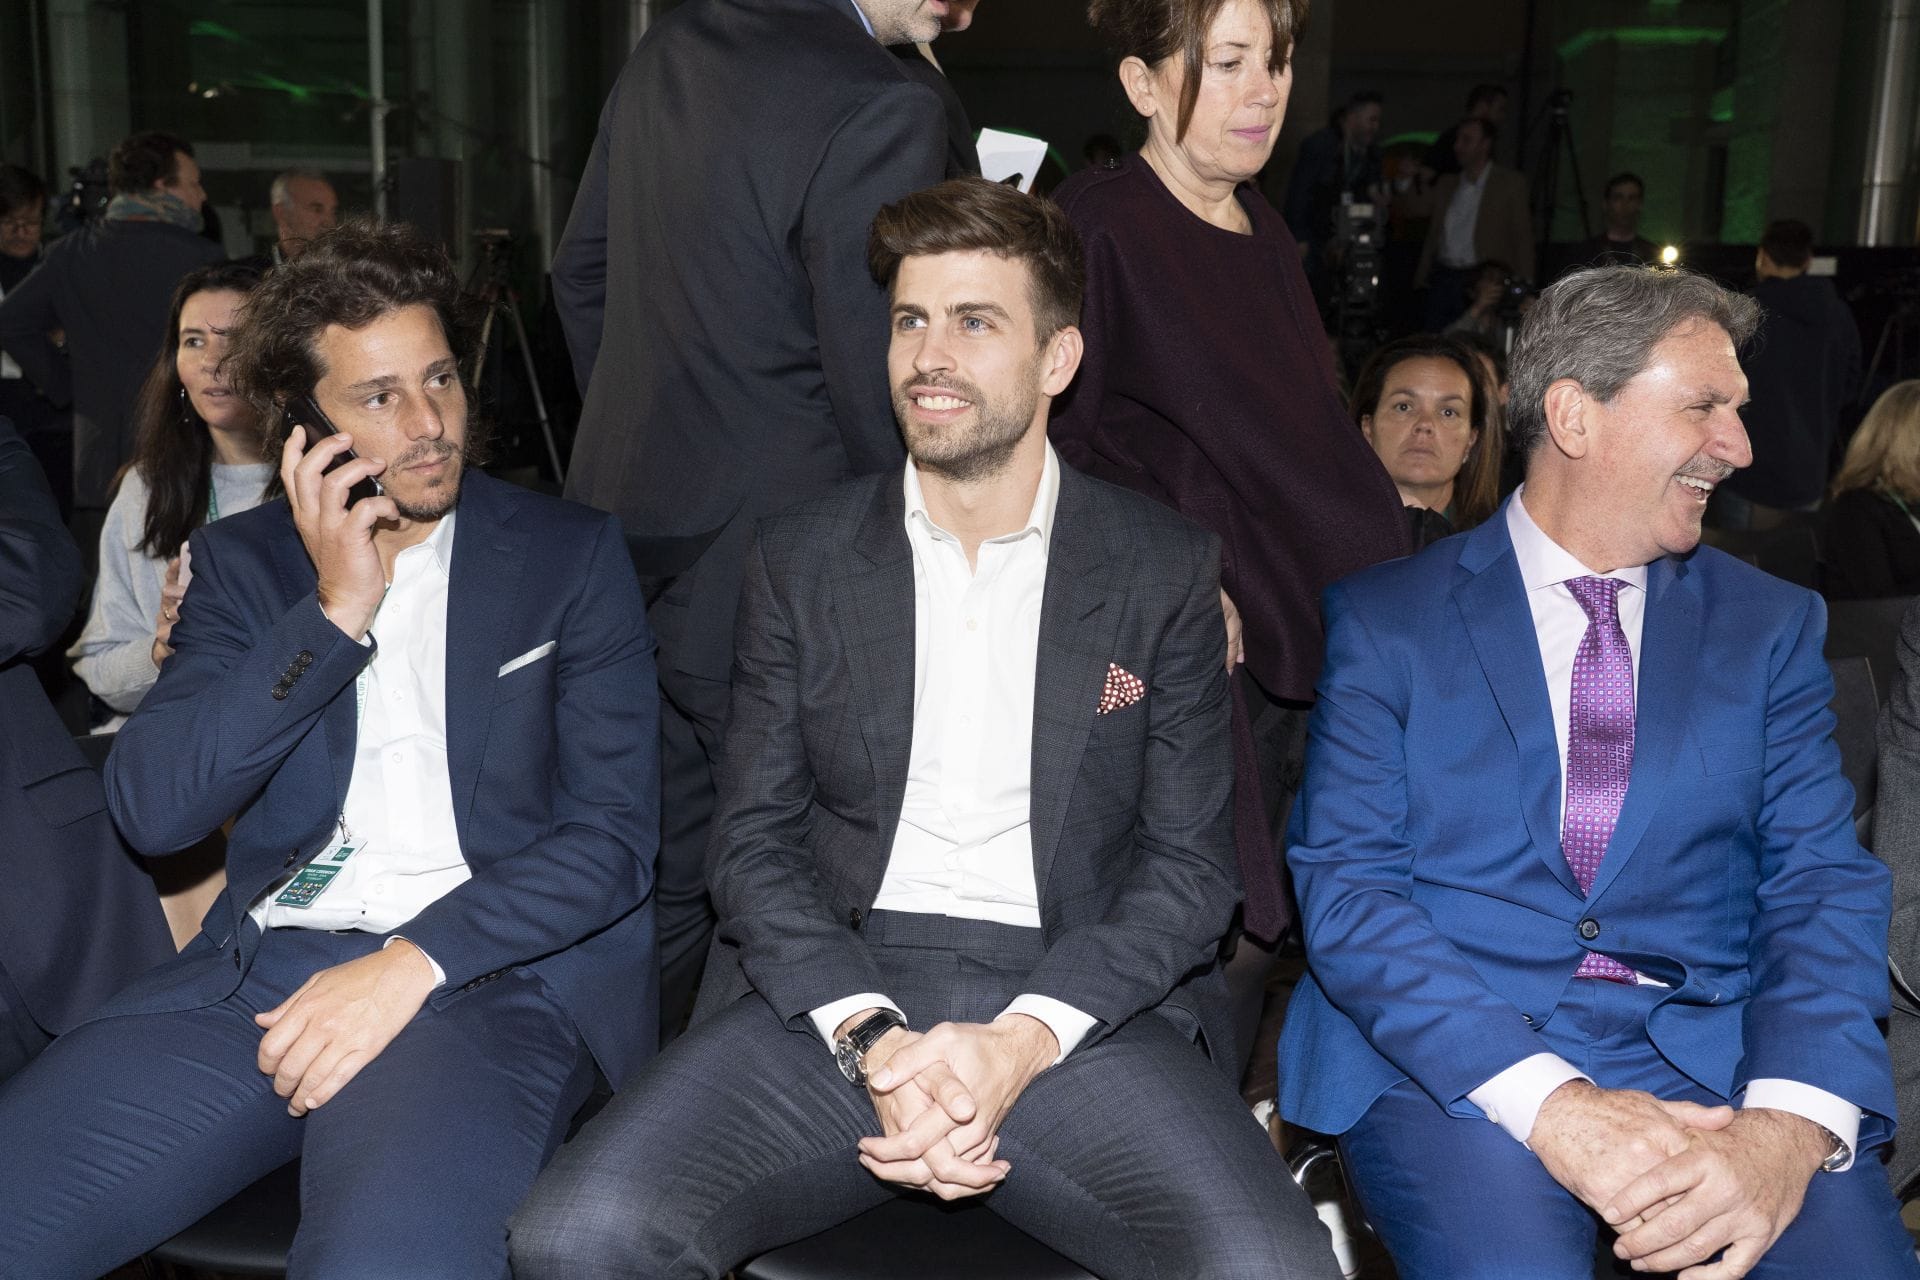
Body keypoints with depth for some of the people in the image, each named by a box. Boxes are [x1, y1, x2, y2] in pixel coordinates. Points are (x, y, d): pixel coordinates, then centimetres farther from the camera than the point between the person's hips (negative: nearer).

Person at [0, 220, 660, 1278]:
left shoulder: (571, 555, 7)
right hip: (260, 971, 4)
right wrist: (334, 612, -6)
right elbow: (149, 810, 2)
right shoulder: (244, 561, 15)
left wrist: (412, 961, -13)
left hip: (489, 972, -3)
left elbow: (615, 832, -1)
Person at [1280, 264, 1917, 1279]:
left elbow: (1825, 887, 4)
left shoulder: (1773, 626, 13)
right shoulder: (1385, 617, 3)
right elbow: (1343, 889, -5)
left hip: (1711, 1055, 3)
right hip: (1454, 1064, -2)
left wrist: (1791, 1124, -16)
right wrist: (1548, 1102, -19)